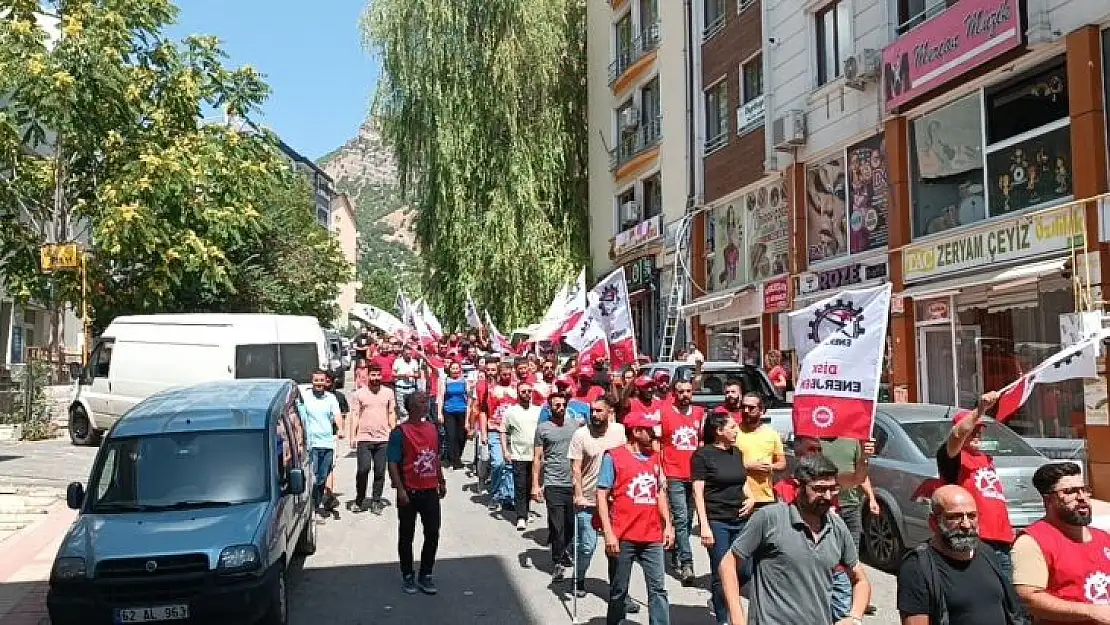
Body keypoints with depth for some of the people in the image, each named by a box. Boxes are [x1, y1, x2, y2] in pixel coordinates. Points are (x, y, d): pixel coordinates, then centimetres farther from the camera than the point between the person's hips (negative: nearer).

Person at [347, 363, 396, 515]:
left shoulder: (388, 392, 10)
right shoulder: (358, 394, 3)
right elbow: (355, 416, 3)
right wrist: (352, 436, -4)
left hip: (383, 439, 2)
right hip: (364, 438, -2)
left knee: (380, 472, 3)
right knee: (363, 470, -7)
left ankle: (376, 501, 14)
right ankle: (359, 500, 11)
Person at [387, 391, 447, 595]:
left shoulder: (433, 428, 8)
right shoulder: (400, 432, -11)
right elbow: (393, 464, -13)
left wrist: (441, 482, 19)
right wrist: (401, 490, -19)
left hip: (430, 491, 5)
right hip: (409, 492, -5)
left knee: (433, 535, 8)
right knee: (406, 536, 8)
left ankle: (425, 575, 22)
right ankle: (408, 576, 22)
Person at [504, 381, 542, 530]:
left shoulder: (538, 411, 8)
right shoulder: (511, 411, 3)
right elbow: (504, 432, 7)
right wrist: (505, 450, -2)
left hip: (535, 455, 2)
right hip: (518, 455, -2)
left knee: (530, 486, 9)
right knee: (520, 487, -6)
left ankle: (525, 511, 26)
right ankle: (521, 518, -6)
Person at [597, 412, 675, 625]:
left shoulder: (654, 457, 10)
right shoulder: (613, 457, -6)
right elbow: (602, 495, -7)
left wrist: (668, 524, 10)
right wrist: (608, 534, -13)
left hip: (652, 538, 4)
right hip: (623, 538, -4)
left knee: (658, 589, 3)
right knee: (618, 591, 9)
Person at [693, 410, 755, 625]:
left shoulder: (736, 452, 12)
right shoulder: (703, 454, -8)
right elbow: (698, 492, -10)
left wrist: (751, 498, 3)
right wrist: (704, 525, -17)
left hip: (740, 519, 6)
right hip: (717, 521, -6)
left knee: (746, 571, 6)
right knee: (721, 573, 2)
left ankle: (720, 600, 32)